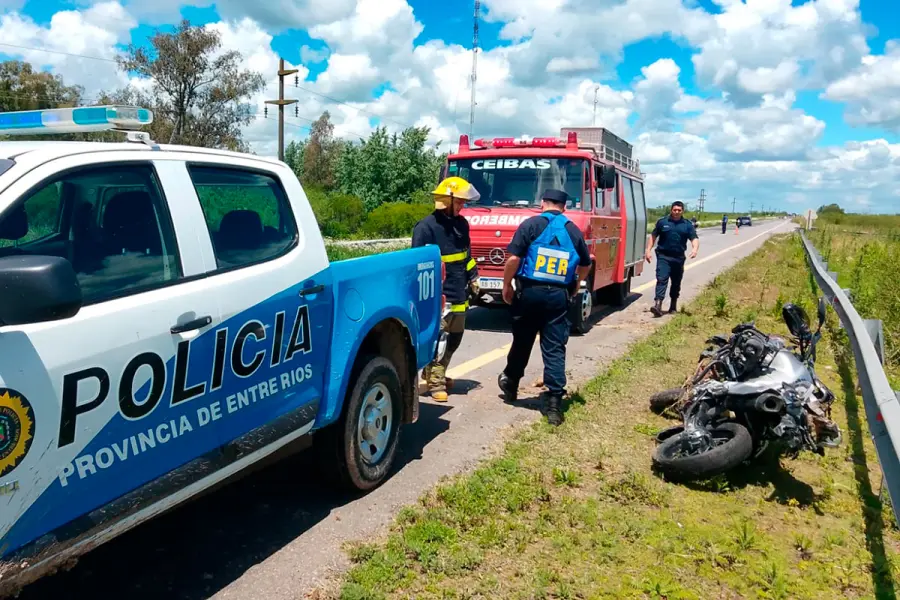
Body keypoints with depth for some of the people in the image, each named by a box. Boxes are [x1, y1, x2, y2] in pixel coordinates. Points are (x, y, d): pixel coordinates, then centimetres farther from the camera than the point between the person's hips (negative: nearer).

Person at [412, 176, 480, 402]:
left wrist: (473, 279, 21)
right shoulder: (426, 226, -11)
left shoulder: (461, 224, 13)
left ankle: (436, 374, 31)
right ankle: (436, 383, 2)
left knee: (455, 338, 15)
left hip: (459, 294, 8)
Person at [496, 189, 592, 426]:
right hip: (558, 295, 2)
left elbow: (514, 258, -11)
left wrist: (507, 285, 1)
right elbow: (586, 265, 19)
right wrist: (575, 285, 36)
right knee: (555, 349, 2)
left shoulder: (531, 225, -4)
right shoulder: (574, 231, 9)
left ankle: (510, 383, 35)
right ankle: (554, 403, -1)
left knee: (522, 342, 15)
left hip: (530, 291, -2)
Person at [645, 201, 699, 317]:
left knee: (676, 282, 12)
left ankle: (673, 305, 26)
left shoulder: (687, 225, 5)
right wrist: (648, 251, 0)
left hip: (679, 257, 2)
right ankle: (658, 305, -23)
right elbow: (653, 236, 8)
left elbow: (694, 238, -1)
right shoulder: (662, 222, 3)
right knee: (661, 279, -14)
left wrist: (695, 249, -21)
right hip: (663, 256, -2)